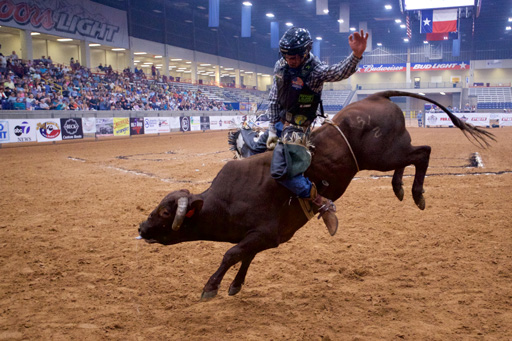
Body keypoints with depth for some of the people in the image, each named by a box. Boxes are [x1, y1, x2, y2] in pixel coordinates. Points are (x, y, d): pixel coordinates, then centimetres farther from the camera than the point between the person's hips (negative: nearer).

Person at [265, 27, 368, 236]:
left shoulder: (314, 71, -20)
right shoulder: (280, 66, -1)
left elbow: (340, 72, -38)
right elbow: (273, 100, 6)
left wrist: (356, 55, -59)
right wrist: (272, 129, 3)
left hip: (297, 128, -8)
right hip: (279, 121, 8)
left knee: (280, 172, -23)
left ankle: (322, 204, -14)